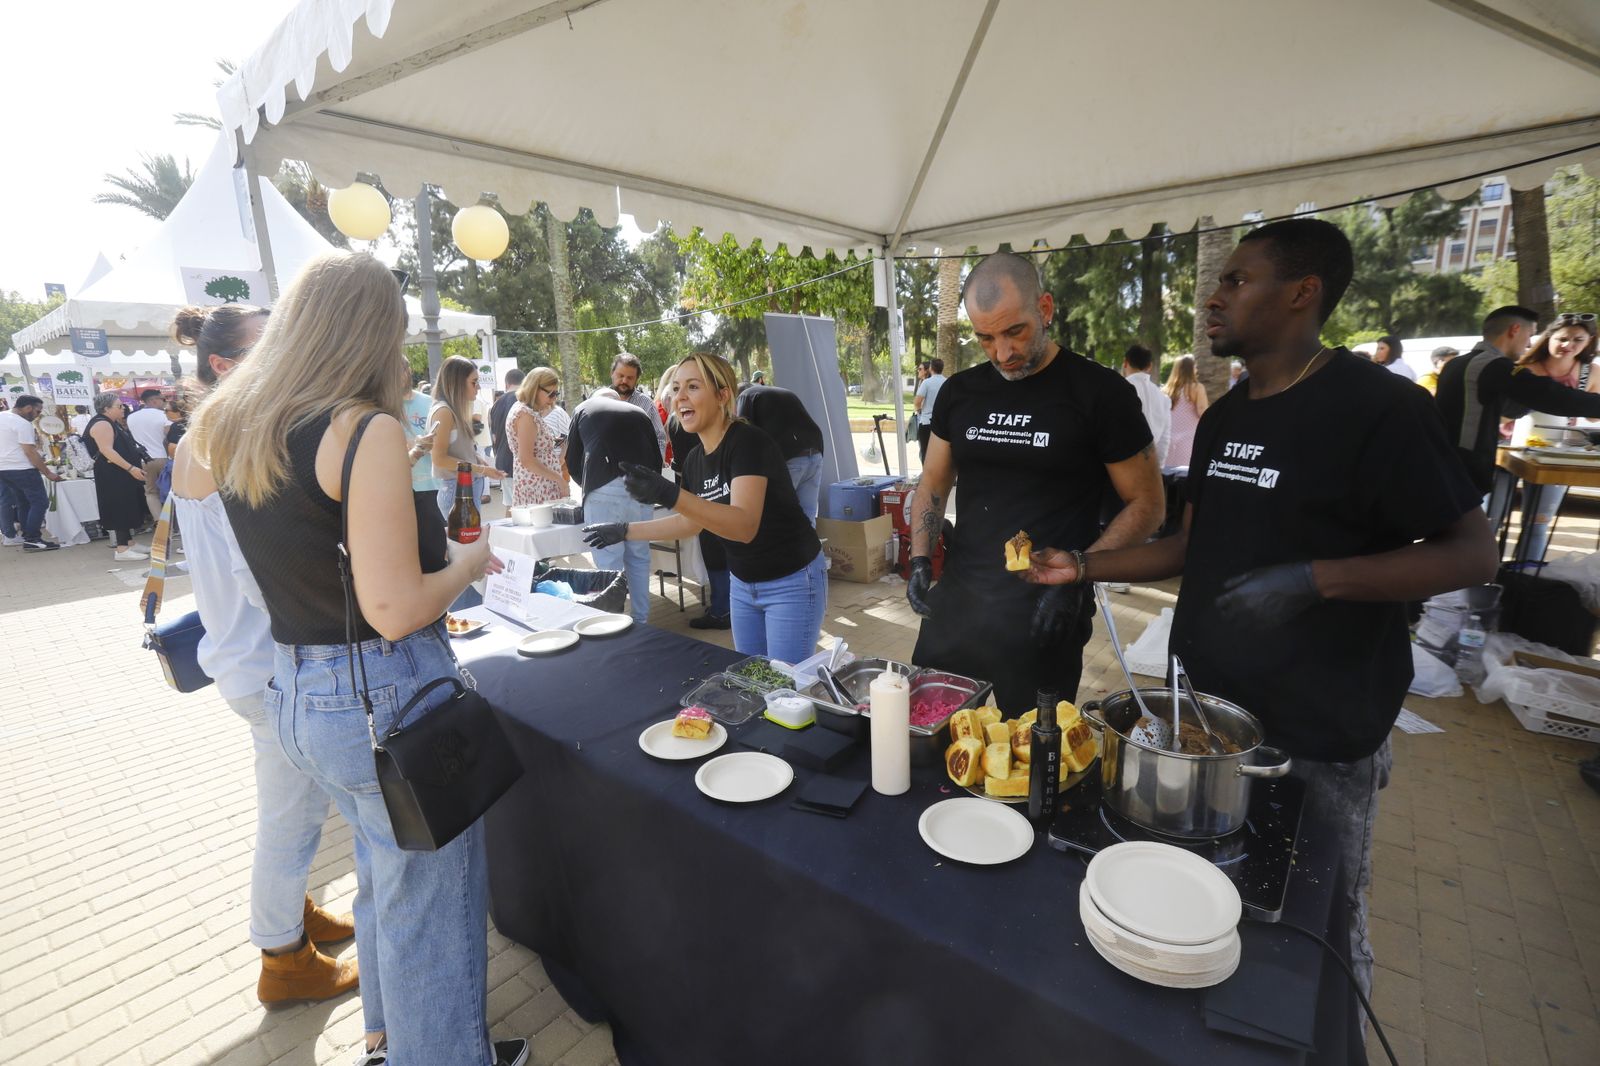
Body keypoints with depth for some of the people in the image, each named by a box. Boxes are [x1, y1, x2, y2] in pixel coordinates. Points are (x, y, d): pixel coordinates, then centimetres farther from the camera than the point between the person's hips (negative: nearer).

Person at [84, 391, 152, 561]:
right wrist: (131, 468, -27)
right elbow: (107, 451, -24)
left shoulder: (112, 424, 16)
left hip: (122, 474, 10)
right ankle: (122, 550, -8)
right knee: (120, 509, -9)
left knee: (127, 509, 13)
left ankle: (129, 543, 19)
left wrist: (138, 464, 22)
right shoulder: (101, 424, -15)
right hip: (113, 475, -10)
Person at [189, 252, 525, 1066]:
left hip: (294, 688, 9)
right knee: (428, 895, 12)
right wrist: (470, 561, -7)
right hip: (383, 694, -9)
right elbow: (396, 610, -24)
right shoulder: (365, 429, -20)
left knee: (384, 871, 28)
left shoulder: (233, 431, 5)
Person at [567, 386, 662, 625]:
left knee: (609, 563, 0)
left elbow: (572, 460, 21)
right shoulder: (639, 413, 25)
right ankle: (640, 621, 19)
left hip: (604, 489, -2)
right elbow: (657, 459, 21)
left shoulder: (584, 408, 21)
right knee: (638, 557, 12)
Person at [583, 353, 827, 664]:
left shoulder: (748, 442, -23)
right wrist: (625, 530, 14)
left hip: (792, 583, -7)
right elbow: (692, 522, 15)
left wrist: (670, 495, -46)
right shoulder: (694, 459, 0)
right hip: (742, 584, 8)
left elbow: (744, 526, -36)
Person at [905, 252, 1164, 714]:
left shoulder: (1100, 393, -7)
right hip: (956, 601, 4)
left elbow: (1146, 504, -3)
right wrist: (921, 560, -1)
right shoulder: (959, 392, 5)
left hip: (1043, 613, -4)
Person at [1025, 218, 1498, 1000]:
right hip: (1205, 700, 7)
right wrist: (1084, 568, 2)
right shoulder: (1223, 419, 7)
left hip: (1319, 729, -6)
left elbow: (1472, 554, -13)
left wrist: (1313, 579, -28)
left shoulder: (1375, 406, -15)